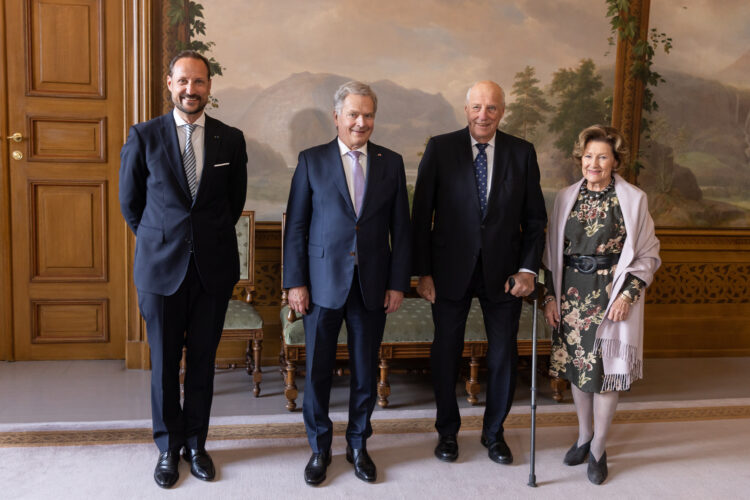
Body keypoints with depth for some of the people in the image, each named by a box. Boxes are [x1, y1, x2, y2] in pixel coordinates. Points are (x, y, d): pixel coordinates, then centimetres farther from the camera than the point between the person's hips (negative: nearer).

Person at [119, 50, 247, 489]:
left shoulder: (231, 139, 2)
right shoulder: (144, 136, -2)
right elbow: (129, 201, 7)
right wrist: (158, 240, 11)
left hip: (214, 267, 1)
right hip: (161, 267, -1)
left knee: (203, 360, 11)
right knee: (165, 362, 9)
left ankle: (196, 443, 28)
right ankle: (169, 447, 26)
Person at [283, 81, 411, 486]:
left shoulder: (391, 163, 6)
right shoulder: (312, 160, 1)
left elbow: (400, 227, 5)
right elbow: (296, 226, -1)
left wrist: (398, 282, -1)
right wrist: (295, 282, -6)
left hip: (373, 285, 2)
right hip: (323, 282, -1)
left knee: (366, 371, 12)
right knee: (317, 369, 7)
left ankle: (358, 445, 30)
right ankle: (319, 448, 26)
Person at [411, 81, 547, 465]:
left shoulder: (522, 153, 1)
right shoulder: (440, 149, -4)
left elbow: (535, 217, 4)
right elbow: (422, 214, -4)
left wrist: (528, 268, -7)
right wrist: (423, 272, -8)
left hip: (503, 272, 2)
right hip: (451, 271, -1)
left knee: (503, 356, 10)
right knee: (446, 353, 11)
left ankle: (494, 432, 32)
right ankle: (447, 430, 32)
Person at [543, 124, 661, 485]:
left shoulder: (633, 199, -5)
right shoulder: (566, 197, 4)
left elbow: (648, 255, -2)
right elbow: (553, 251, 8)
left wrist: (627, 294, -12)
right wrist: (550, 295, 2)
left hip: (612, 297, -3)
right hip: (572, 294, 3)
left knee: (605, 369, 3)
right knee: (576, 365, 12)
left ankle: (599, 447, 20)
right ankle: (584, 435, 32)